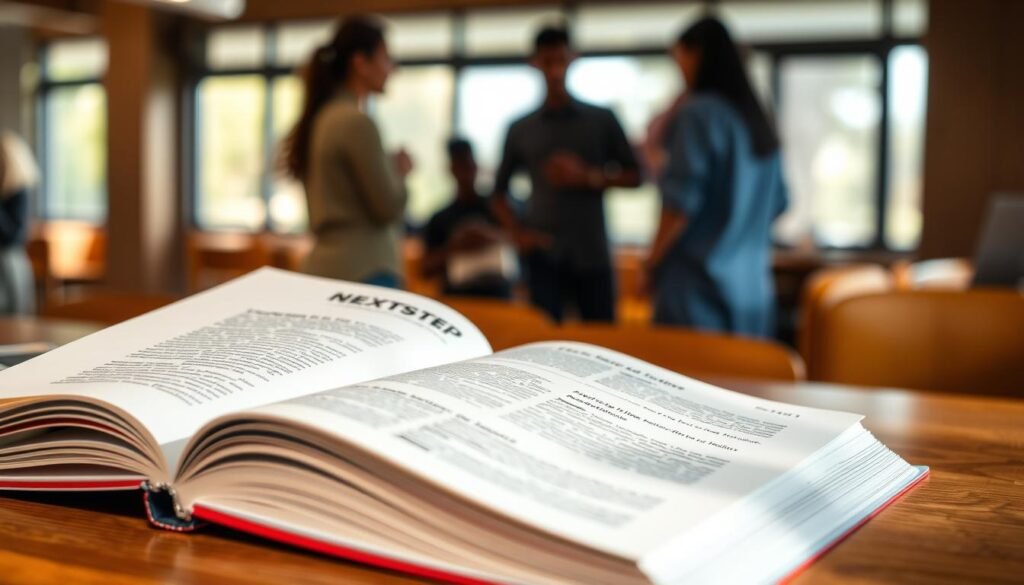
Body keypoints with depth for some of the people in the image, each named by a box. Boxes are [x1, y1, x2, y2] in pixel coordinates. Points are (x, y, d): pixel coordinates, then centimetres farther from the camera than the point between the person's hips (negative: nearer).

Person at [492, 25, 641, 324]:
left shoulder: (602, 120, 6)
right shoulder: (520, 129, 8)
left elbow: (634, 176, 7)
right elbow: (500, 191, 15)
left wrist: (588, 177, -10)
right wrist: (517, 233, -2)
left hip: (592, 254, 0)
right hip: (543, 256, 0)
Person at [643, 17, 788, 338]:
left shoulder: (698, 113, -10)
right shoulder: (757, 120, 12)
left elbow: (682, 200, -15)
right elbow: (777, 202, 18)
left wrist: (652, 261, -4)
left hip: (699, 280, -7)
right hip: (752, 284, 7)